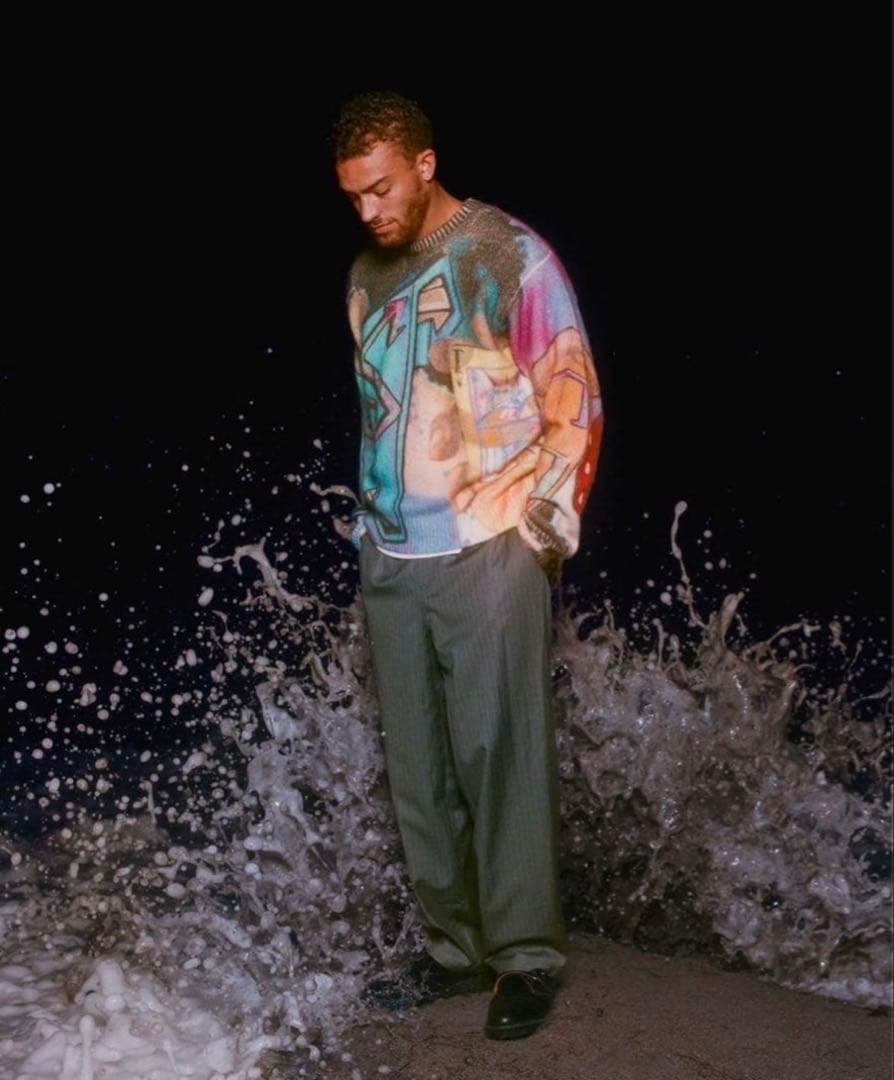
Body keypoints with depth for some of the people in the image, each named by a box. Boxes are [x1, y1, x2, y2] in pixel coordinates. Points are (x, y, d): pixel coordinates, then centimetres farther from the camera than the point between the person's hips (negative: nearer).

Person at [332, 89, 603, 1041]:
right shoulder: (366, 276, 15)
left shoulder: (512, 257, -3)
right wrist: (368, 517, 15)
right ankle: (453, 947, 20)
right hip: (391, 562, 6)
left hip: (489, 553, -6)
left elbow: (573, 399, -4)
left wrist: (548, 523, -8)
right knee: (417, 766, 9)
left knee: (499, 758, -4)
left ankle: (527, 957, 8)